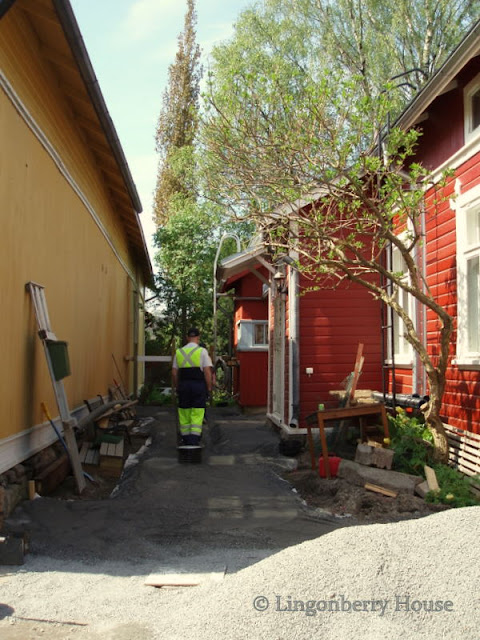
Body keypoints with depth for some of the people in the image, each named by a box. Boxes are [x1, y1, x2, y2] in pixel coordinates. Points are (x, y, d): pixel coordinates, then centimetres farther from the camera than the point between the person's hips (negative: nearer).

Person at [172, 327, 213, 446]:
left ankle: (185, 441, 17)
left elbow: (174, 373, 7)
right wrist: (209, 388, -1)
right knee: (197, 415, -2)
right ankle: (194, 442, -9)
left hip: (183, 385, 3)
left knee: (184, 416, 11)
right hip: (199, 385, -3)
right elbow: (207, 372, -9)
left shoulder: (179, 352, 7)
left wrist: (176, 387, 16)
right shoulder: (202, 351, -4)